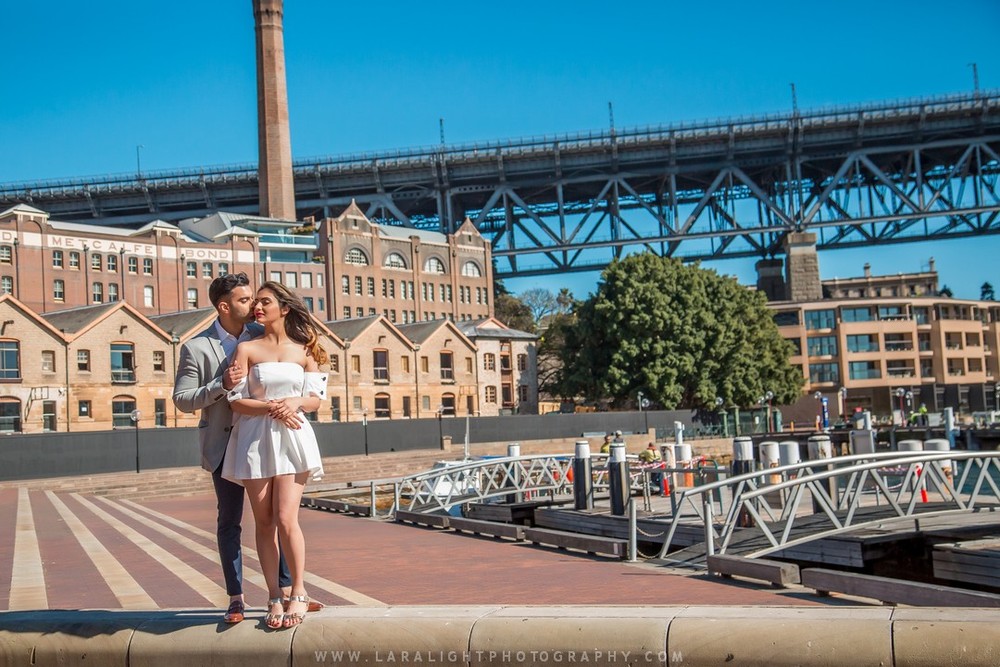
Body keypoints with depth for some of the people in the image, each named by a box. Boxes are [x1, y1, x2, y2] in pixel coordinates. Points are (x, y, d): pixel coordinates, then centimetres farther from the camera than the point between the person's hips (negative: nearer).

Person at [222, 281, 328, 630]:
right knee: (264, 522, 3)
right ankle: (274, 598, 11)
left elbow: (317, 398, 6)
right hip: (255, 438, 1)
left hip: (292, 437, -1)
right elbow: (237, 401, -1)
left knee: (286, 519, -9)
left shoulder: (304, 350, 9)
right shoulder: (247, 349, 6)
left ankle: (298, 594, 5)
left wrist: (296, 403, -14)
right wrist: (271, 408, -17)